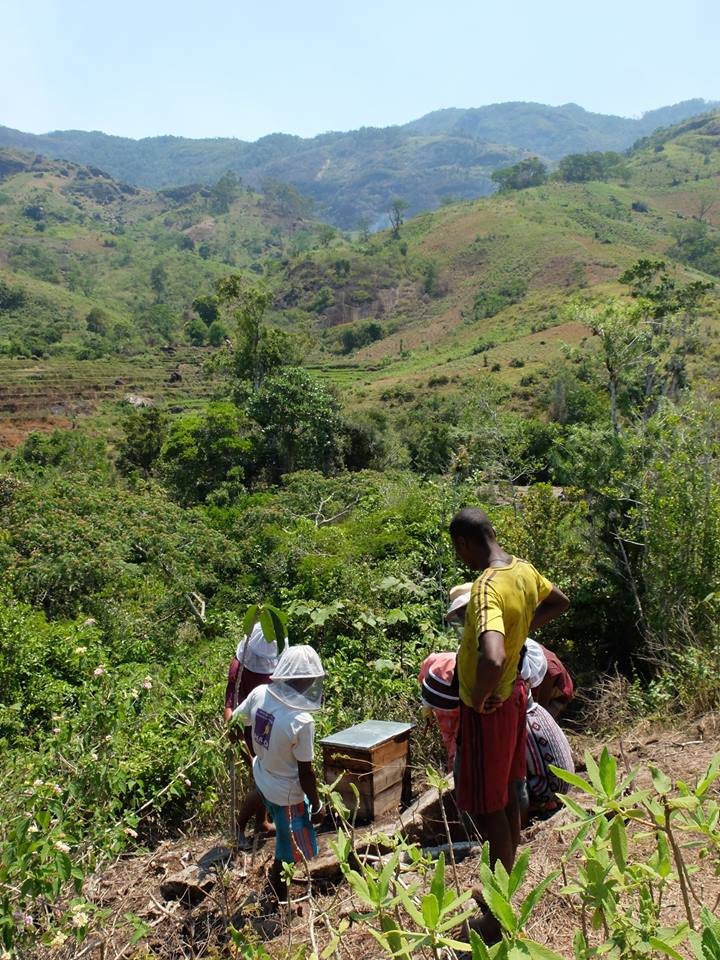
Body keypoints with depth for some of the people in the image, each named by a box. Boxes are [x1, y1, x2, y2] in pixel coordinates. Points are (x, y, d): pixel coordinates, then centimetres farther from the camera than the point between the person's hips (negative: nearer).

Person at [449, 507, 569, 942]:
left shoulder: (488, 587, -31)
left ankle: (499, 919, 22)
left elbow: (492, 658, -46)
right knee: (508, 796, 22)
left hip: (488, 709, -9)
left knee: (489, 809, 6)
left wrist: (480, 698, -27)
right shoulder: (525, 570, -4)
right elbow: (560, 602, 18)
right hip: (514, 695, 9)